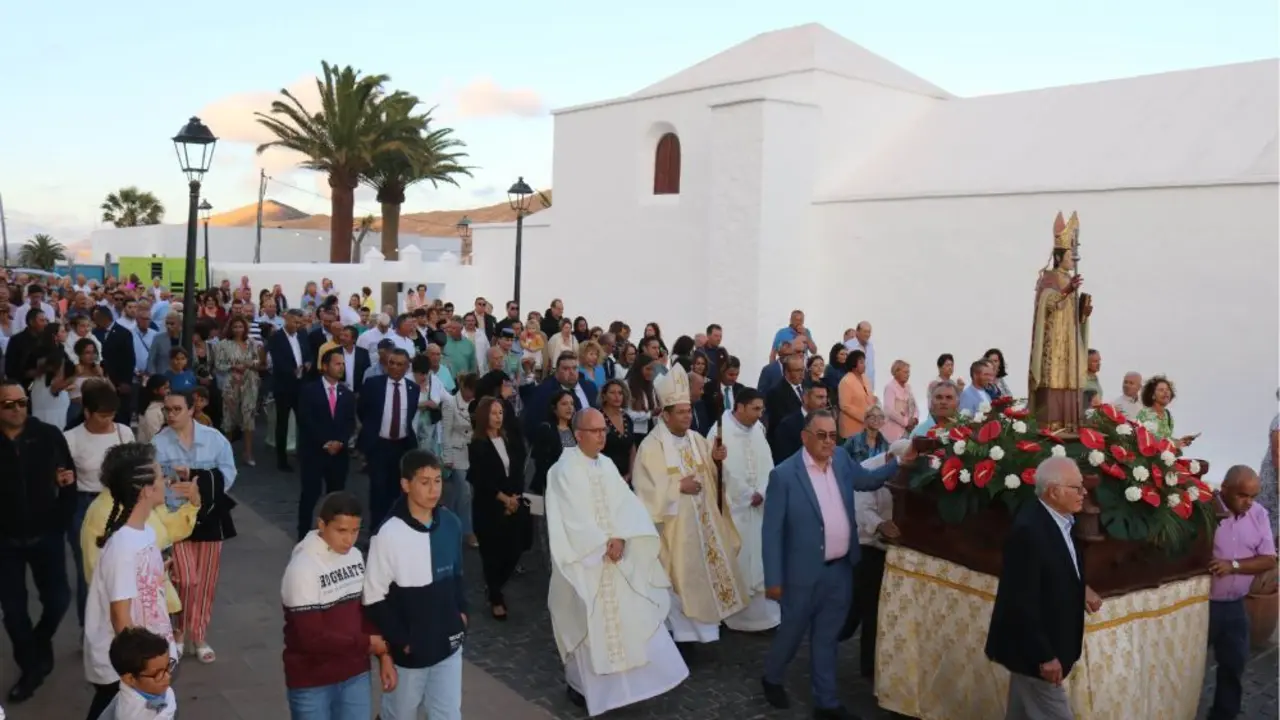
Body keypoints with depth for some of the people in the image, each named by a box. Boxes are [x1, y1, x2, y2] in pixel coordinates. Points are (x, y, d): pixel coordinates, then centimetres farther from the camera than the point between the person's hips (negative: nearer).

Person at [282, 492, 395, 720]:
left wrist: (383, 654, 1)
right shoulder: (302, 568, -22)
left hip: (355, 676, 6)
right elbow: (313, 638, -25)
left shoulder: (355, 557, -1)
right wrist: (367, 643, -14)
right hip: (312, 683, -5)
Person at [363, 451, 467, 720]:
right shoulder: (389, 534, -21)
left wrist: (461, 611, 3)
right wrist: (400, 640, -12)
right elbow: (374, 598, -14)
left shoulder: (451, 523, -5)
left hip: (448, 642, 4)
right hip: (409, 648, -4)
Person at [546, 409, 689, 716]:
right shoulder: (564, 470, -12)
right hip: (584, 560, -6)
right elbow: (572, 517, -16)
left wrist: (621, 538, -15)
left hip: (617, 557, 6)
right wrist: (603, 544, -15)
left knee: (629, 616, 7)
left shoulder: (607, 465, 8)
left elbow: (627, 504, 1)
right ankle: (583, 683, 19)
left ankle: (633, 678, 20)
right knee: (588, 623, 3)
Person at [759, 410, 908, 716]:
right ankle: (772, 678, 42)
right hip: (804, 573, -5)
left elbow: (867, 480, 19)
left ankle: (826, 701, 32)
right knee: (792, 632, 15)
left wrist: (902, 462, 3)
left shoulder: (842, 461, 1)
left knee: (827, 637, 18)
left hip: (841, 570, 5)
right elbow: (772, 531, -14)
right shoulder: (784, 475, -17)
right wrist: (773, 579, -15)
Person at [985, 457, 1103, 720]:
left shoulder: (1058, 520, 1)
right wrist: (1045, 656, -22)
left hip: (1044, 644, 9)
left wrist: (1080, 588, 6)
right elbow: (1022, 601, -26)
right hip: (1033, 649, -9)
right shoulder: (1028, 530, -28)